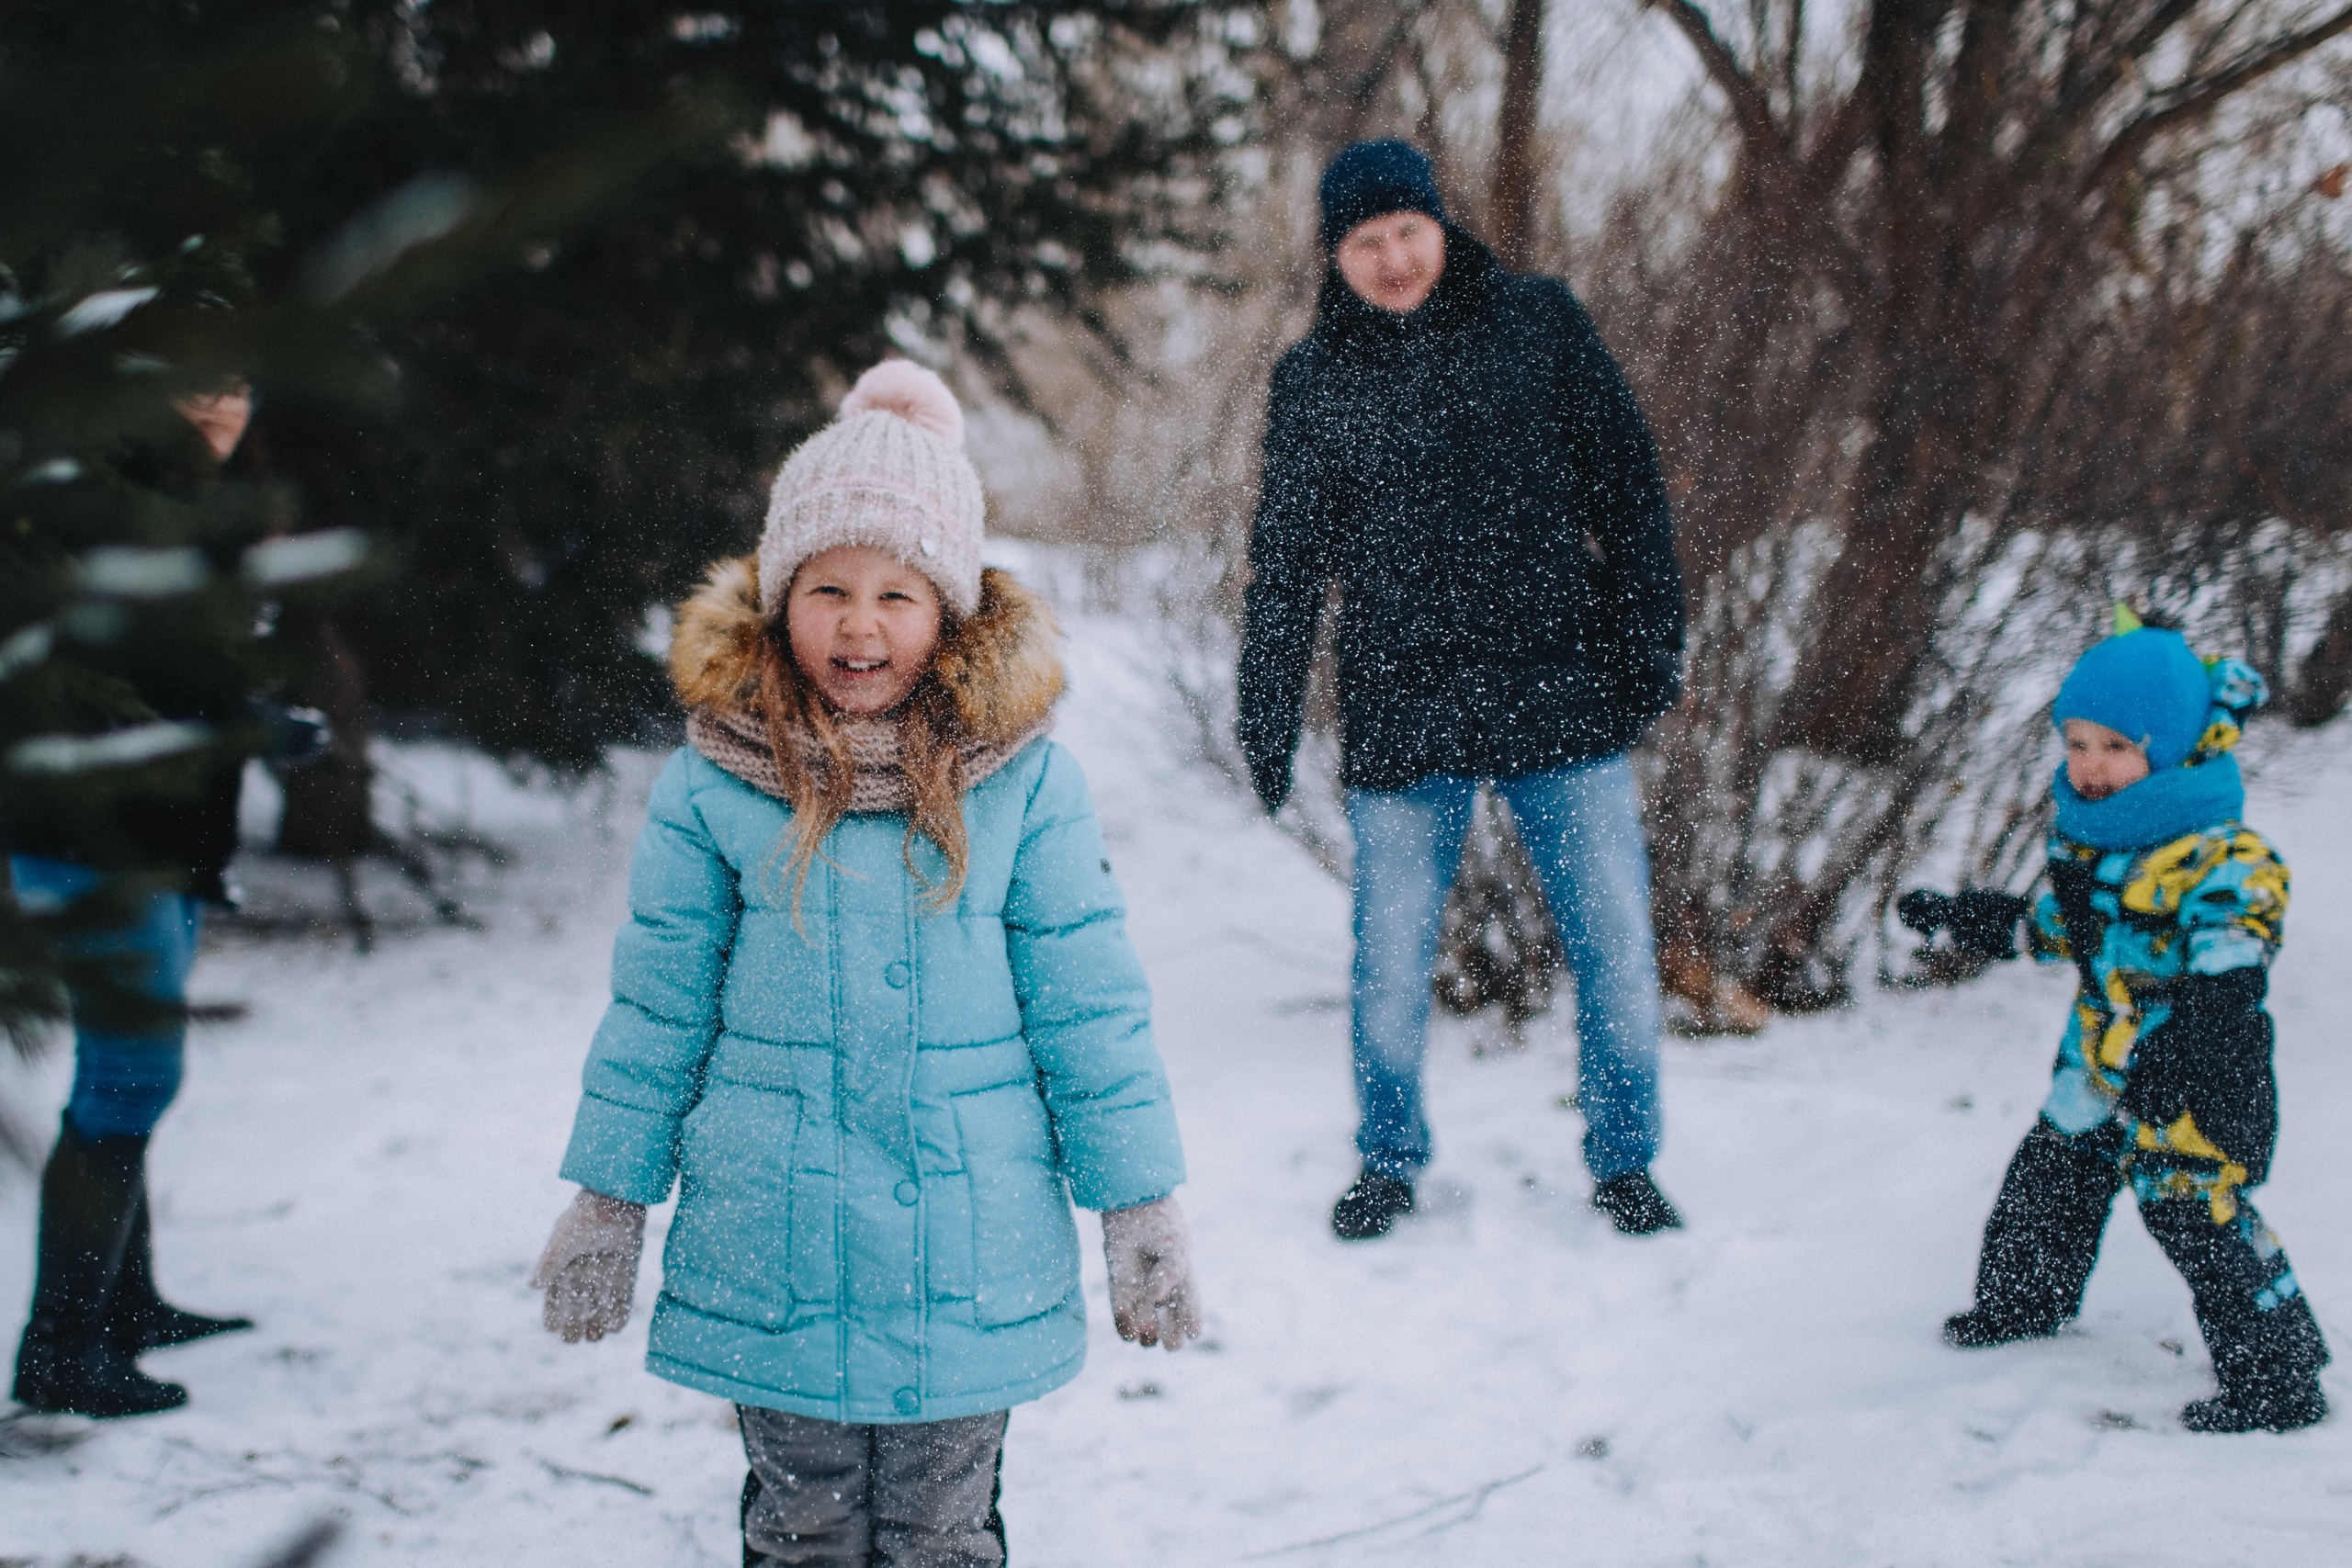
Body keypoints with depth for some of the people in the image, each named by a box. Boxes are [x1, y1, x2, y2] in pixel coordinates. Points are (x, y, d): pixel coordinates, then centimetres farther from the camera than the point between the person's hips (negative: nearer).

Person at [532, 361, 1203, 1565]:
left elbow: (1090, 1002, -1)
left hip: (969, 1252, 0)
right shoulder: (712, 785, -5)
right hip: (772, 1248, 0)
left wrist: (1141, 1205, 2)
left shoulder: (1025, 780, -6)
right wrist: (608, 1197, 8)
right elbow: (658, 1003, 4)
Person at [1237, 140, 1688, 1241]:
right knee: (1391, 964, 5)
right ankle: (1390, 1160, 27)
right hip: (1401, 717, 0)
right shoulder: (1313, 381, 4)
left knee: (1616, 946, 4)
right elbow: (1283, 563, 8)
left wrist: (1653, 636, 1)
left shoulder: (1539, 323, 3)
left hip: (1563, 695, 0)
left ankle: (1624, 1162, 24)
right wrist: (1267, 721, 5)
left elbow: (1626, 485, 7)